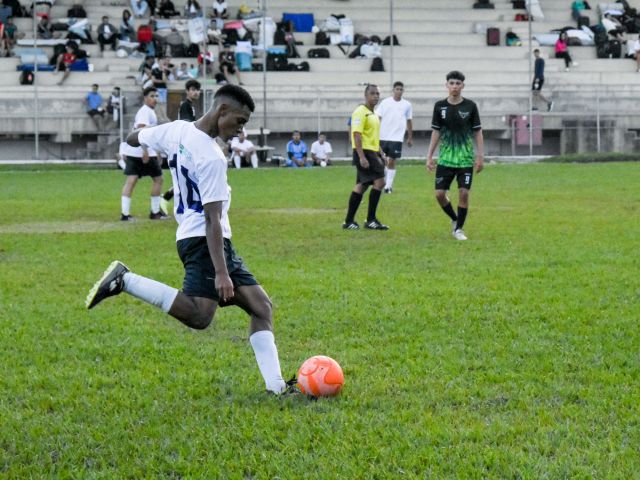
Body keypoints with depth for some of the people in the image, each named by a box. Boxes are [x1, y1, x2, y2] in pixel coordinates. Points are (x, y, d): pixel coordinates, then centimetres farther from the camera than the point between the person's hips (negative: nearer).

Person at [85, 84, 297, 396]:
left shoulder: (177, 130, 6)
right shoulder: (211, 158, -18)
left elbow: (134, 138, 23)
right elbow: (212, 219, -23)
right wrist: (221, 273, -26)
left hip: (191, 236, 10)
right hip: (203, 240, -10)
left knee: (261, 306, 8)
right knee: (199, 315, -28)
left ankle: (275, 386, 1)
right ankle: (124, 280, -15)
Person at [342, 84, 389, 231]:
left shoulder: (373, 114, 19)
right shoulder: (360, 112, -12)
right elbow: (357, 135, -19)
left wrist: (381, 154, 24)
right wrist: (361, 157, -25)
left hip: (372, 153, 10)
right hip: (364, 152, -10)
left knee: (362, 186, 10)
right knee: (379, 181, -15)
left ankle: (349, 221, 13)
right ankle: (371, 220, -11)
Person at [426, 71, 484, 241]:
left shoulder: (470, 106, -3)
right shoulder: (440, 106, 2)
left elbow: (478, 132, 1)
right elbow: (436, 132, 8)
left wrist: (480, 156, -5)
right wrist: (429, 156, 4)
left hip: (465, 159, -2)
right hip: (445, 159, 2)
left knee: (464, 193, -6)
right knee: (439, 194, -3)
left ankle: (459, 228, 8)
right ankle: (455, 219, 22)